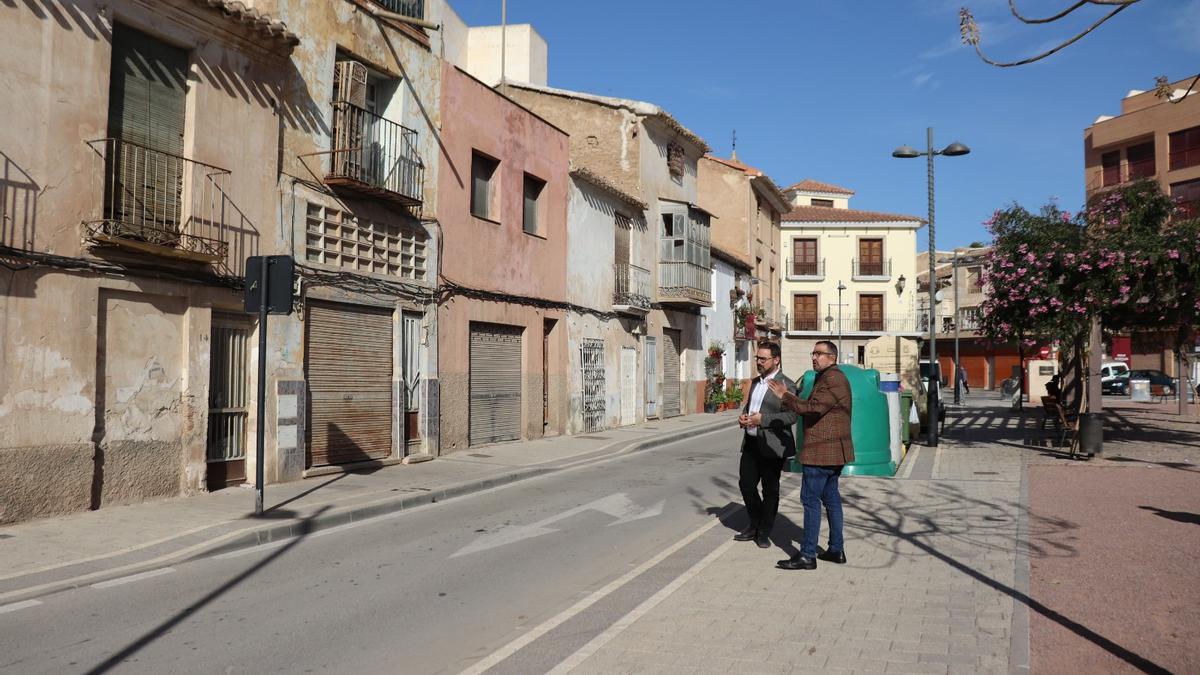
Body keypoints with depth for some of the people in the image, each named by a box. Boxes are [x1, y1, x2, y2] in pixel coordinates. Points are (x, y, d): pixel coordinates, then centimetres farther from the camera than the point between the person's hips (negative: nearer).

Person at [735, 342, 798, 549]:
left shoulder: (786, 385, -11)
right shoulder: (756, 382, 14)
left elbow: (791, 416, -18)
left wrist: (762, 419, -23)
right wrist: (743, 417, 4)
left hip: (771, 445, -7)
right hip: (751, 442, 7)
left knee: (770, 489, 6)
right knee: (746, 484, 10)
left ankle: (764, 532, 20)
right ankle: (755, 525, 29)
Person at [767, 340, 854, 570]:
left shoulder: (833, 380, -15)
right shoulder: (827, 378, 20)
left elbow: (813, 407, -23)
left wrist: (784, 396, -15)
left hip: (822, 451, -11)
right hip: (832, 450, 11)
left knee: (811, 499, -8)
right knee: (830, 498, 14)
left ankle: (807, 555, -5)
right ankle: (836, 550, 21)